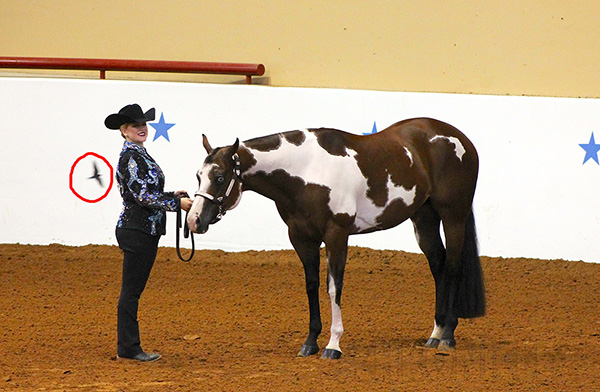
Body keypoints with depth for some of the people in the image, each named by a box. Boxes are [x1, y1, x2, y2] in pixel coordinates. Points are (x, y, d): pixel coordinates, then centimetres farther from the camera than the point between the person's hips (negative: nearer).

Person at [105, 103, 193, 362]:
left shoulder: (140, 154, 16)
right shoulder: (130, 157, -15)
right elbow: (143, 196, -21)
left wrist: (173, 195, 12)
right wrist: (177, 203, -18)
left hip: (147, 231, 10)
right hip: (135, 231, -10)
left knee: (134, 291, 12)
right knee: (131, 290, -5)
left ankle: (129, 347, 16)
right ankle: (128, 348, -2)